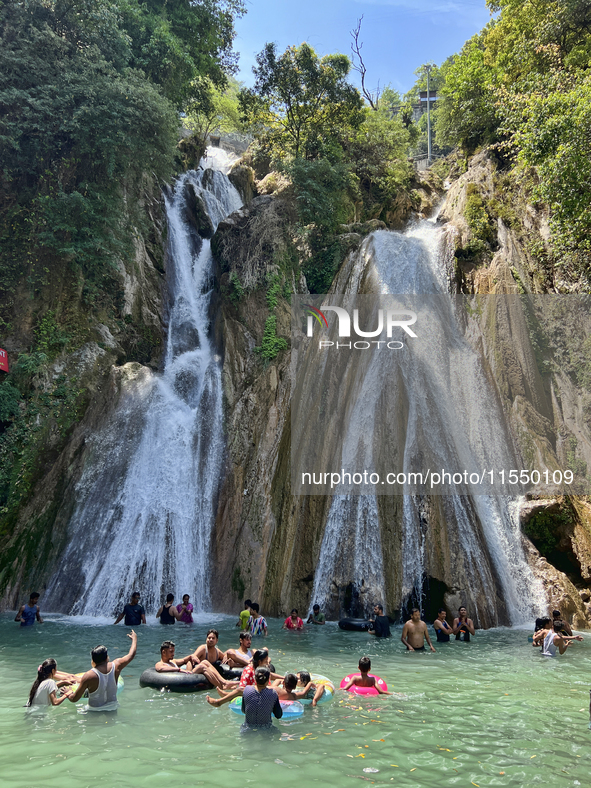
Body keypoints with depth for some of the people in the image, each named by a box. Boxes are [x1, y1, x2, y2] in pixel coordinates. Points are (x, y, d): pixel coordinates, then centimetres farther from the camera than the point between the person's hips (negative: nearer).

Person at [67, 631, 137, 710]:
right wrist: (134, 638, 25)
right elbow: (131, 655, 9)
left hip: (94, 710, -4)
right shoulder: (116, 666, -10)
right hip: (113, 709, 4)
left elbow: (74, 699, -13)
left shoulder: (89, 676, -21)